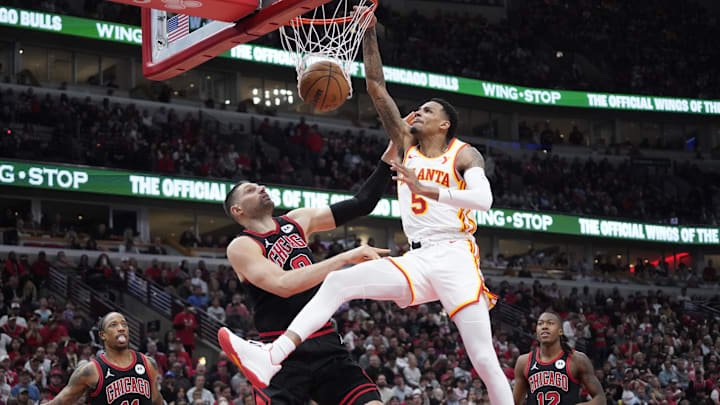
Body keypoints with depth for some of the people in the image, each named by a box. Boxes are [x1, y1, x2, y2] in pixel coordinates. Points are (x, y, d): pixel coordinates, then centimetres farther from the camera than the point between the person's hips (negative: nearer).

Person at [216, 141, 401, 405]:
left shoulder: (297, 221, 14)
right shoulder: (241, 246, -5)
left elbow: (361, 204, 15)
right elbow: (283, 285, -22)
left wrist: (390, 153, 6)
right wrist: (346, 257, -25)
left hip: (327, 346, 6)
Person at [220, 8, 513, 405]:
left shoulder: (464, 155, 1)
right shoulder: (406, 143, 15)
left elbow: (483, 199, -20)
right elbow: (376, 87, 12)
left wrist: (426, 189, -28)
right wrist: (368, 33, 3)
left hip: (454, 256, -5)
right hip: (417, 260, 5)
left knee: (484, 359, -11)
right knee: (338, 282, -14)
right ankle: (271, 358, -26)